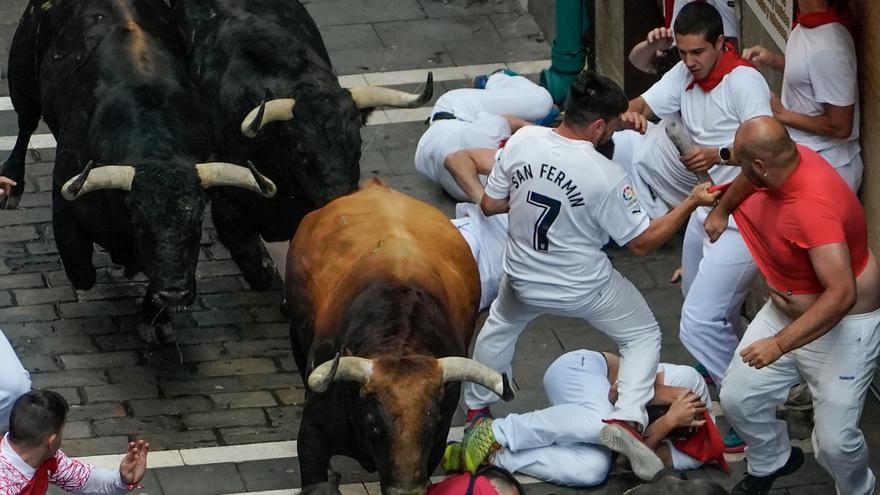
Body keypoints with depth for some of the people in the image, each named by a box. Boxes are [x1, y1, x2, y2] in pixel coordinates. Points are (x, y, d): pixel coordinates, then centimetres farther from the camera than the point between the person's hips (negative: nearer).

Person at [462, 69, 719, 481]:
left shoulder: (522, 141, -18)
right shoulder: (606, 177, -28)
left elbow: (489, 205, -3)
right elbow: (642, 242, -17)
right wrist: (691, 204, -12)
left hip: (525, 282, 4)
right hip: (585, 289, -4)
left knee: (500, 326, 36)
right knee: (643, 336, 19)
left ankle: (476, 409, 47)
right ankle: (626, 419, -1)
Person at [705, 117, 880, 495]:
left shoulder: (813, 206, -37)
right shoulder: (786, 159, -11)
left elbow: (842, 294, -43)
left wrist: (780, 344, -43)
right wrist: (720, 210, 34)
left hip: (842, 326, -8)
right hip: (785, 310, 8)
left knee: (834, 441, -12)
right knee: (737, 399, 6)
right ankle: (771, 462, 35)